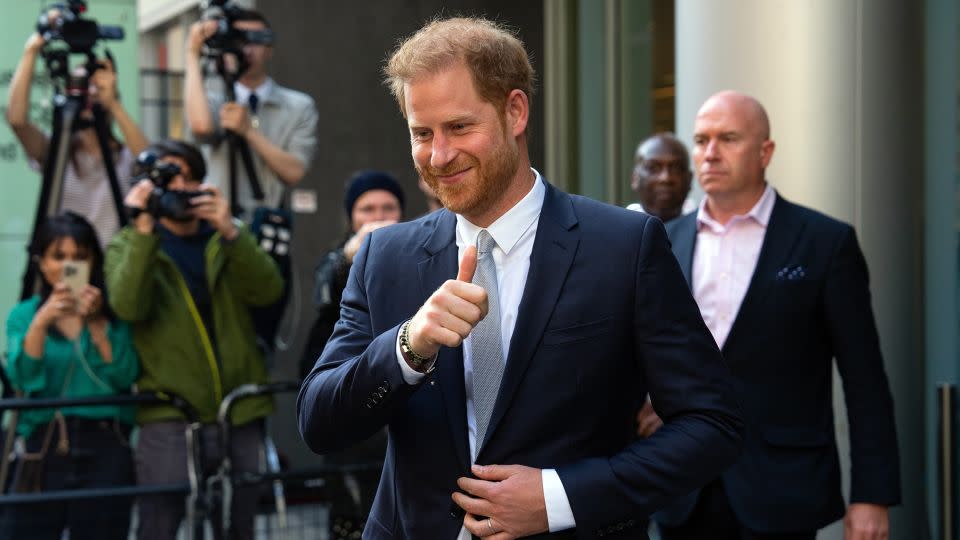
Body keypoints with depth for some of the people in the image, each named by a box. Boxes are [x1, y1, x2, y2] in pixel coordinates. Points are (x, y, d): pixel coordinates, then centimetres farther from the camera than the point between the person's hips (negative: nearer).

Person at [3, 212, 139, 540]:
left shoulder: (114, 313, 6)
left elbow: (124, 377, -6)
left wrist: (96, 322, -13)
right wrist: (41, 322, -17)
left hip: (105, 451, 0)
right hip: (44, 451, 0)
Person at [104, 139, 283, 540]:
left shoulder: (228, 238, 14)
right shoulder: (128, 246, 7)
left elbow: (268, 290, -6)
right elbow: (128, 306, -13)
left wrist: (230, 232, -19)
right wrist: (143, 231, -19)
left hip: (241, 414, 3)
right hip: (170, 418, -3)